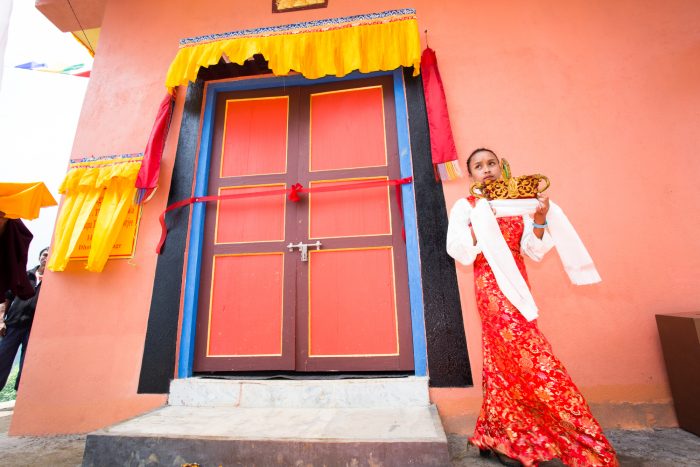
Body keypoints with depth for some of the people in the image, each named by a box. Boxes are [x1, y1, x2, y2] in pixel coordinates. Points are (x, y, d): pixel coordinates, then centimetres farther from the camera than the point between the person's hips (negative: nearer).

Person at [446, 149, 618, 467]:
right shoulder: (465, 206, 0)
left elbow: (535, 252, 8)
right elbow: (459, 252, -9)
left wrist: (539, 219, -6)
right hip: (492, 287, -5)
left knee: (505, 359, 10)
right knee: (530, 357, -11)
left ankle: (498, 437, 25)